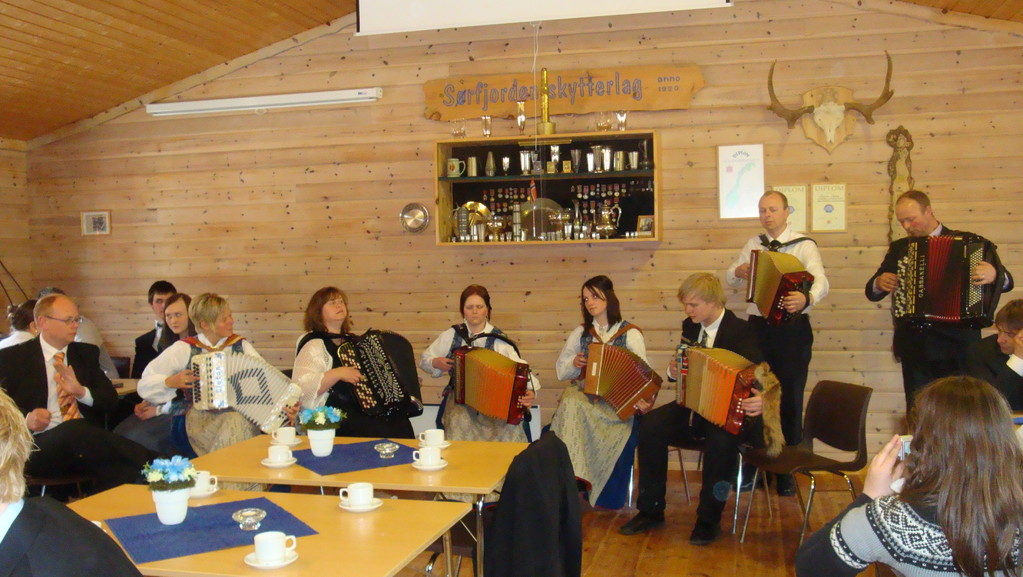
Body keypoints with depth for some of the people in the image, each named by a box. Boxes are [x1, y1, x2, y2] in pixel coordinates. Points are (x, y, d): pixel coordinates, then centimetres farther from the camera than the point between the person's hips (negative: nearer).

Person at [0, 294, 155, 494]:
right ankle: (152, 463, -39)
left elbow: (111, 399, 13)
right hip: (40, 447, -2)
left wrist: (81, 391, -8)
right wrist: (26, 418, -17)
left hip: (85, 442, 3)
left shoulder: (86, 353, 19)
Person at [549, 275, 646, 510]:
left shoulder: (630, 334, 6)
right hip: (583, 392, 3)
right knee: (571, 402, -33)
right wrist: (573, 363, -2)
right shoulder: (580, 333, 16)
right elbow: (560, 371, 20)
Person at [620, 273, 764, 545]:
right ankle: (651, 510, -6)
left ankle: (709, 520, -16)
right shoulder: (690, 327, 8)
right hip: (693, 407, 6)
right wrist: (674, 371, -6)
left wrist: (761, 399, -45)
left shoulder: (742, 331, -12)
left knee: (720, 439, -37)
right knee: (650, 424, -18)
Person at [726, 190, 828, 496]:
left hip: (792, 329, -4)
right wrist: (737, 271, -9)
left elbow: (821, 282, -19)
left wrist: (806, 298, -42)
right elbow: (729, 279, 15)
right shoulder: (753, 244, 11)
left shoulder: (804, 245, -5)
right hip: (758, 327, 4)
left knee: (790, 399, 1)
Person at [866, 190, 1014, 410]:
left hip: (956, 346, -3)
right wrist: (879, 283, -8)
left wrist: (995, 275, -24)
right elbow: (872, 292, 15)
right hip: (914, 348, 3)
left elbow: (1007, 282, -1)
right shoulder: (898, 249, 12)